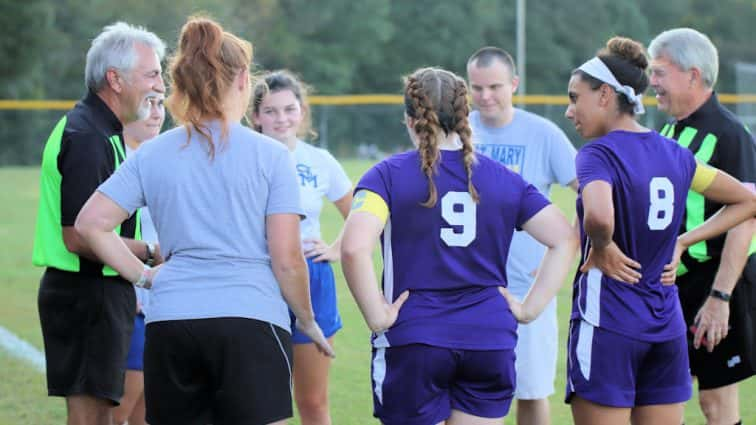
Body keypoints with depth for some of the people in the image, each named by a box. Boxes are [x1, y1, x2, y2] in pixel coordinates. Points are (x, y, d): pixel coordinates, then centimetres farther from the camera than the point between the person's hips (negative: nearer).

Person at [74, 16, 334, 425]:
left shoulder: (151, 154, 9)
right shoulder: (269, 155, 0)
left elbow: (91, 223, 2)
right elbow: (286, 260, -3)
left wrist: (143, 276, 11)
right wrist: (308, 322, 12)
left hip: (169, 322, 4)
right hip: (249, 319, -4)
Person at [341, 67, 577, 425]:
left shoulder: (388, 175, -5)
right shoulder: (504, 179, 7)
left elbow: (354, 248, -21)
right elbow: (564, 239, 6)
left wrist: (376, 315, -11)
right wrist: (531, 308, 6)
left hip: (413, 343, -3)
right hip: (490, 341, 3)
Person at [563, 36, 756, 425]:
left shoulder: (599, 153, -12)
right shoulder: (674, 154, 9)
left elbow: (598, 217, -34)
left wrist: (603, 248, -13)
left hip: (607, 325, -6)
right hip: (666, 326, 6)